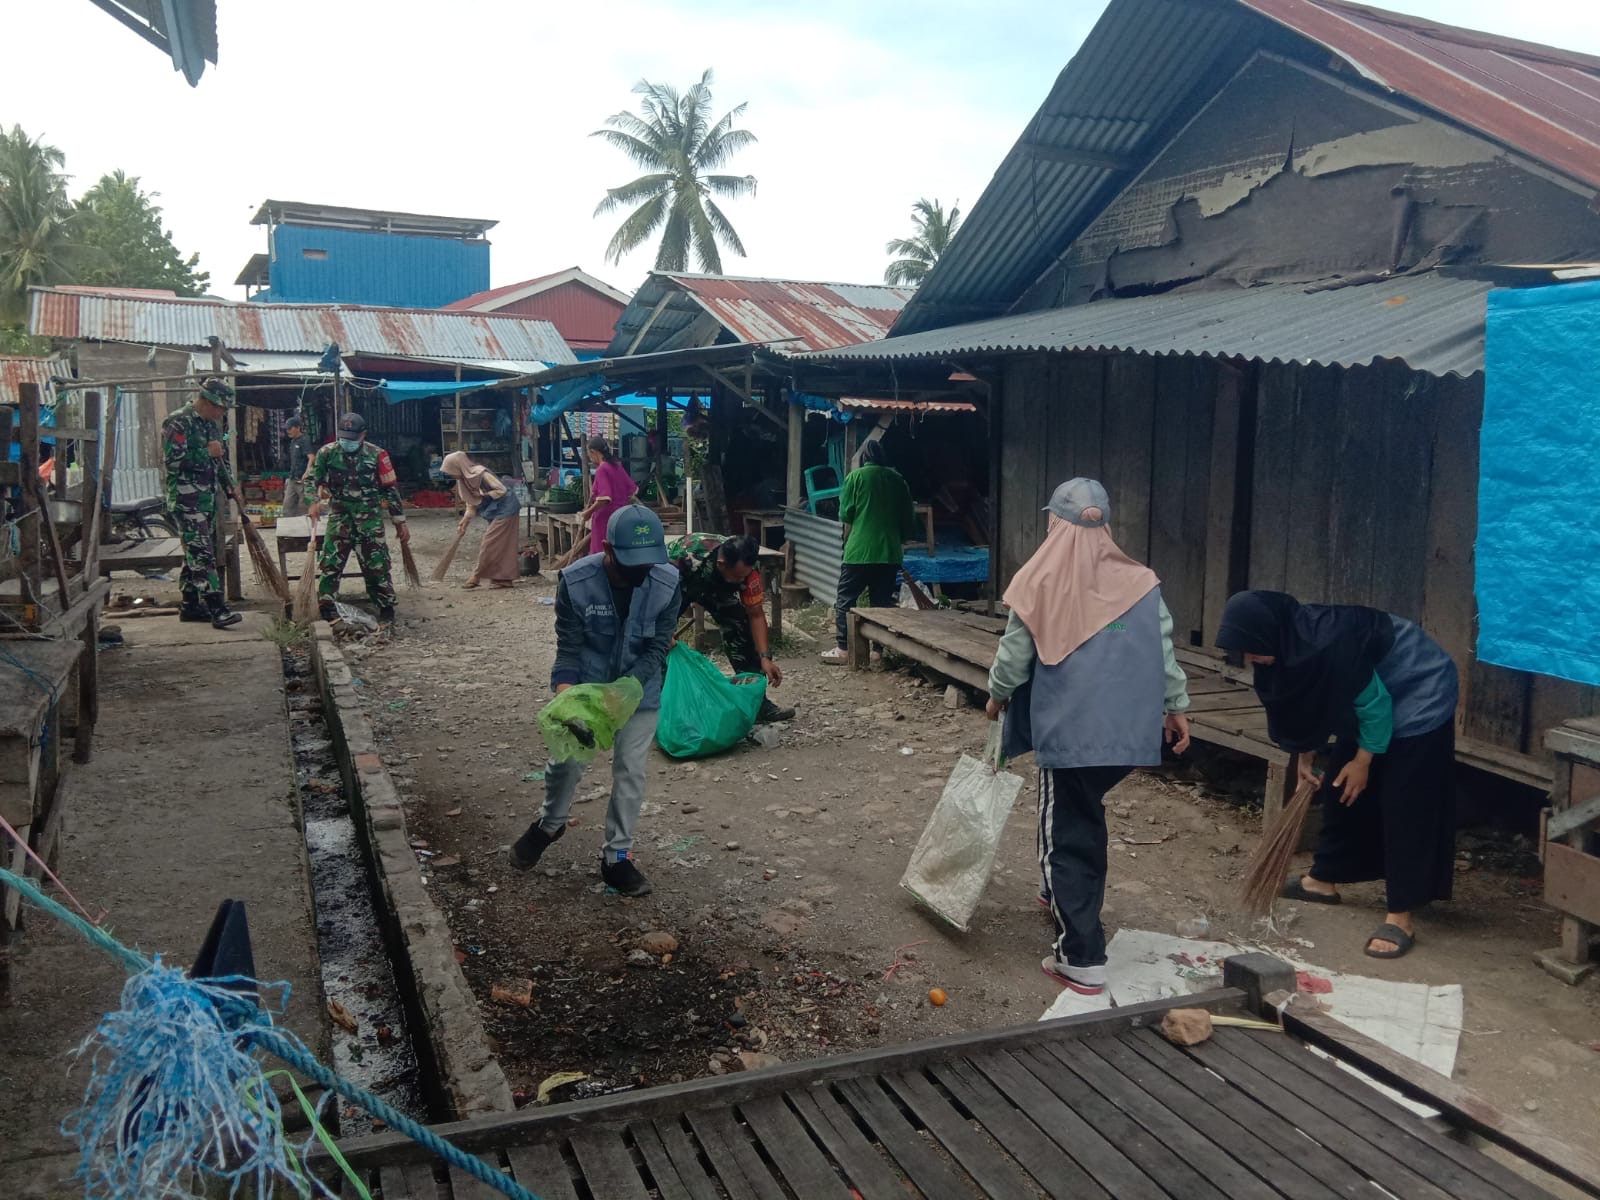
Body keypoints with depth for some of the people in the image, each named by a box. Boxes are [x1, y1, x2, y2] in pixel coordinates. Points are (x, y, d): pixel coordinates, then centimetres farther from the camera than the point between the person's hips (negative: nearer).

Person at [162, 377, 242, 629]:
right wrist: (208, 453, -15)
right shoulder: (178, 423, -11)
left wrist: (229, 485, 14)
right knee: (201, 554, -13)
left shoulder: (212, 424, 16)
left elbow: (221, 460, 28)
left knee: (196, 553, 12)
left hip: (208, 500, 9)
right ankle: (216, 608, -19)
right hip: (186, 501, -9)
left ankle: (190, 606, 19)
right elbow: (174, 459, -22)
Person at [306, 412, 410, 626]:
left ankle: (386, 609, 9)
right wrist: (316, 501, -9)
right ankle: (326, 609, 4)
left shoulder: (377, 455, -5)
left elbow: (391, 489, 0)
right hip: (339, 515, 2)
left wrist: (400, 522, 1)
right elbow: (314, 479, 12)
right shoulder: (327, 453, 0)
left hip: (369, 517, -2)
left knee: (376, 564, -2)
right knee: (330, 563, -3)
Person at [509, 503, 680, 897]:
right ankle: (549, 824, 38)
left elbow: (657, 649, -15)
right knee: (566, 762, 8)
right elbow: (568, 648, -18)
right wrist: (564, 698, -32)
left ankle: (617, 857, 18)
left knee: (630, 771, 3)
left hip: (640, 691, 1)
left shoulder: (667, 582, -21)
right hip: (585, 686, 0)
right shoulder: (575, 581, -25)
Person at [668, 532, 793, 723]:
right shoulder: (688, 555, -44)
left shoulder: (745, 569, -30)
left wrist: (765, 658, -28)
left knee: (740, 627, -11)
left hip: (715, 587, 3)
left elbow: (756, 615, -21)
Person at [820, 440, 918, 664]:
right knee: (883, 601, 8)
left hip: (859, 551, -4)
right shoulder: (897, 479, 10)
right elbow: (909, 519, 13)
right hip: (889, 552, 4)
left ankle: (842, 648, 2)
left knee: (845, 599, 4)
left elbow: (846, 517, -2)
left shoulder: (856, 476, -1)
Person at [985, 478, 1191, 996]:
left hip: (1069, 730, -4)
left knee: (1068, 833, 4)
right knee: (1083, 814, 27)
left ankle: (1082, 960, 2)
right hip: (1130, 729, 5)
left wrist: (997, 697, 16)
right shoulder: (1141, 583, 1)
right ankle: (1058, 892, 45)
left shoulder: (1040, 584, -8)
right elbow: (1165, 652, 5)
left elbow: (1013, 658, -3)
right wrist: (1176, 707, 19)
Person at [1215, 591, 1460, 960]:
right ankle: (1324, 879, 25)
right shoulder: (1290, 642, -10)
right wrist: (1305, 756, 12)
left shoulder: (1328, 644, -37)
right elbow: (1301, 701, 8)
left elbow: (1375, 703, -25)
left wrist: (1363, 760, -13)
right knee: (1339, 788, 12)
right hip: (1370, 696, 9)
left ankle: (1401, 917, -6)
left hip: (1418, 695, -9)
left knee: (1404, 804, -9)